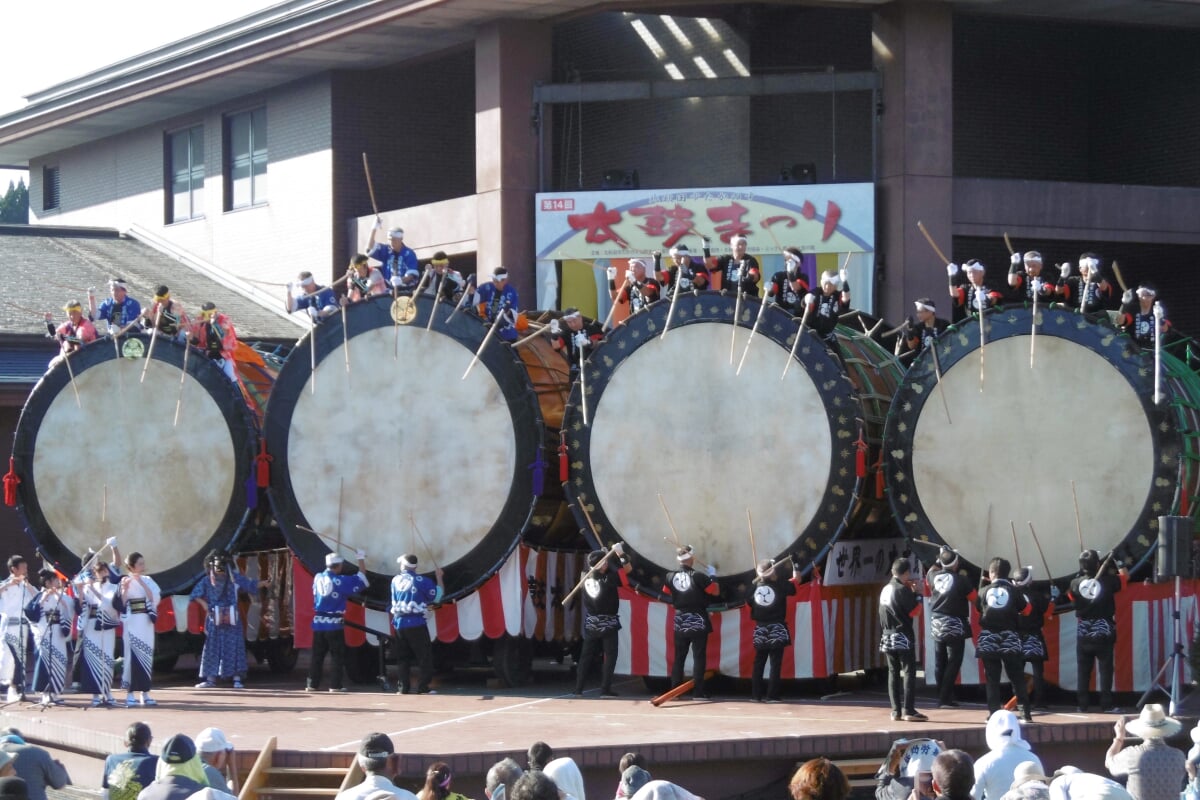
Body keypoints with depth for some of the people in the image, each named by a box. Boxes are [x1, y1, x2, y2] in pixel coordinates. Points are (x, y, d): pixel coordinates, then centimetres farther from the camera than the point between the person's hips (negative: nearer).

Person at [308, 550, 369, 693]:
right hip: (335, 623, -5)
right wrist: (361, 560, 8)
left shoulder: (318, 578, 3)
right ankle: (336, 685, 0)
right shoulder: (340, 581, -11)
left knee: (317, 655, 9)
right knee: (338, 656, 3)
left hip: (318, 622, 5)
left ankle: (312, 684, 9)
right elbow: (361, 579, -5)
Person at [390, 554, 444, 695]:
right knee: (424, 656, -1)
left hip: (399, 624, 4)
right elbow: (438, 596, -2)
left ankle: (403, 688, 6)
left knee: (402, 657, 11)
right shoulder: (421, 581, -7)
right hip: (416, 624, -4)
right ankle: (423, 688, -9)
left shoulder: (395, 581, 8)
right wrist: (439, 577, 8)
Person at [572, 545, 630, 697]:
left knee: (586, 656, 9)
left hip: (591, 625, 5)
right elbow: (627, 569, -14)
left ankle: (578, 689, 6)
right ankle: (605, 689, -5)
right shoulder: (608, 579, -17)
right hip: (608, 624, -5)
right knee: (610, 656, 1)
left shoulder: (587, 578, -2)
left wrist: (612, 553, 11)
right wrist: (620, 553, -7)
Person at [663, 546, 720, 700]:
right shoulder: (698, 576, -14)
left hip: (680, 621, 4)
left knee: (679, 657, 10)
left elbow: (668, 593, 16)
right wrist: (712, 575, 6)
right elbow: (716, 592, -7)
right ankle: (698, 692, -6)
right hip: (698, 621, -4)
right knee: (699, 657, -1)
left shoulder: (670, 577, -2)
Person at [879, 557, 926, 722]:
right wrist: (917, 594, 1)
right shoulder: (902, 590, -13)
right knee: (909, 672, -6)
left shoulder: (885, 590, 11)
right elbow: (915, 611, -12)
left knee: (893, 673, 9)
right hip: (903, 637, -8)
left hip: (887, 637, 8)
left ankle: (895, 711, 7)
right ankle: (909, 710, -12)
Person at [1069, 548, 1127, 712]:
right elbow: (1125, 576, 10)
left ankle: (1082, 704, 6)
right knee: (1105, 668, -1)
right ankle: (1107, 704, -6)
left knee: (1083, 670, 6)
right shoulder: (1107, 581, -8)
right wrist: (1117, 561, 23)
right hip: (1104, 632, -2)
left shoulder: (1076, 583, -3)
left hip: (1083, 633, 2)